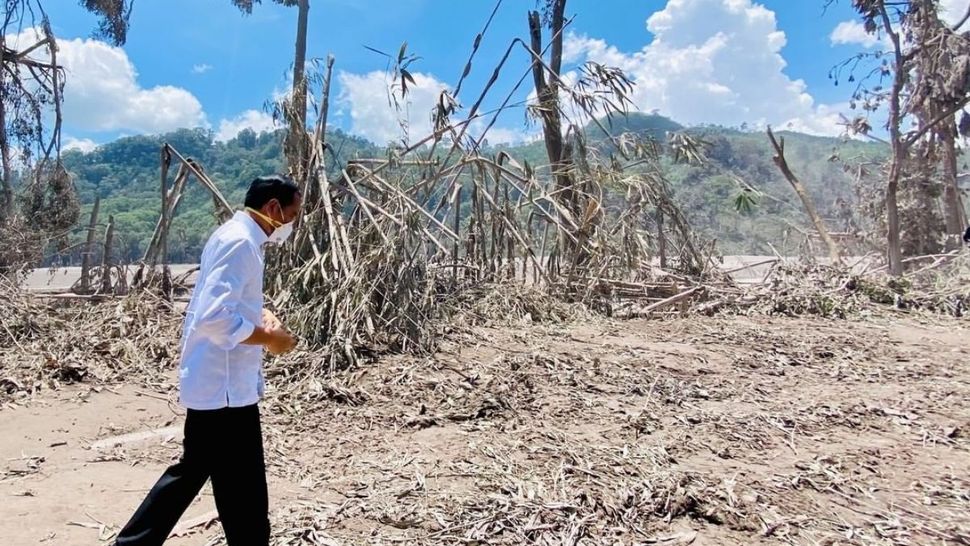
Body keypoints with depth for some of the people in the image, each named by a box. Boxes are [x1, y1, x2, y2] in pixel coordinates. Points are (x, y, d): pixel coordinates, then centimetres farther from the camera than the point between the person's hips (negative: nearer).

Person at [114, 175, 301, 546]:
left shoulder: (234, 237, 12)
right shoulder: (240, 242, -20)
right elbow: (214, 317, -30)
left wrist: (262, 315, 6)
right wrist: (269, 338, -19)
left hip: (213, 382, 10)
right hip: (225, 387, -10)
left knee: (192, 470, 24)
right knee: (244, 494, 3)